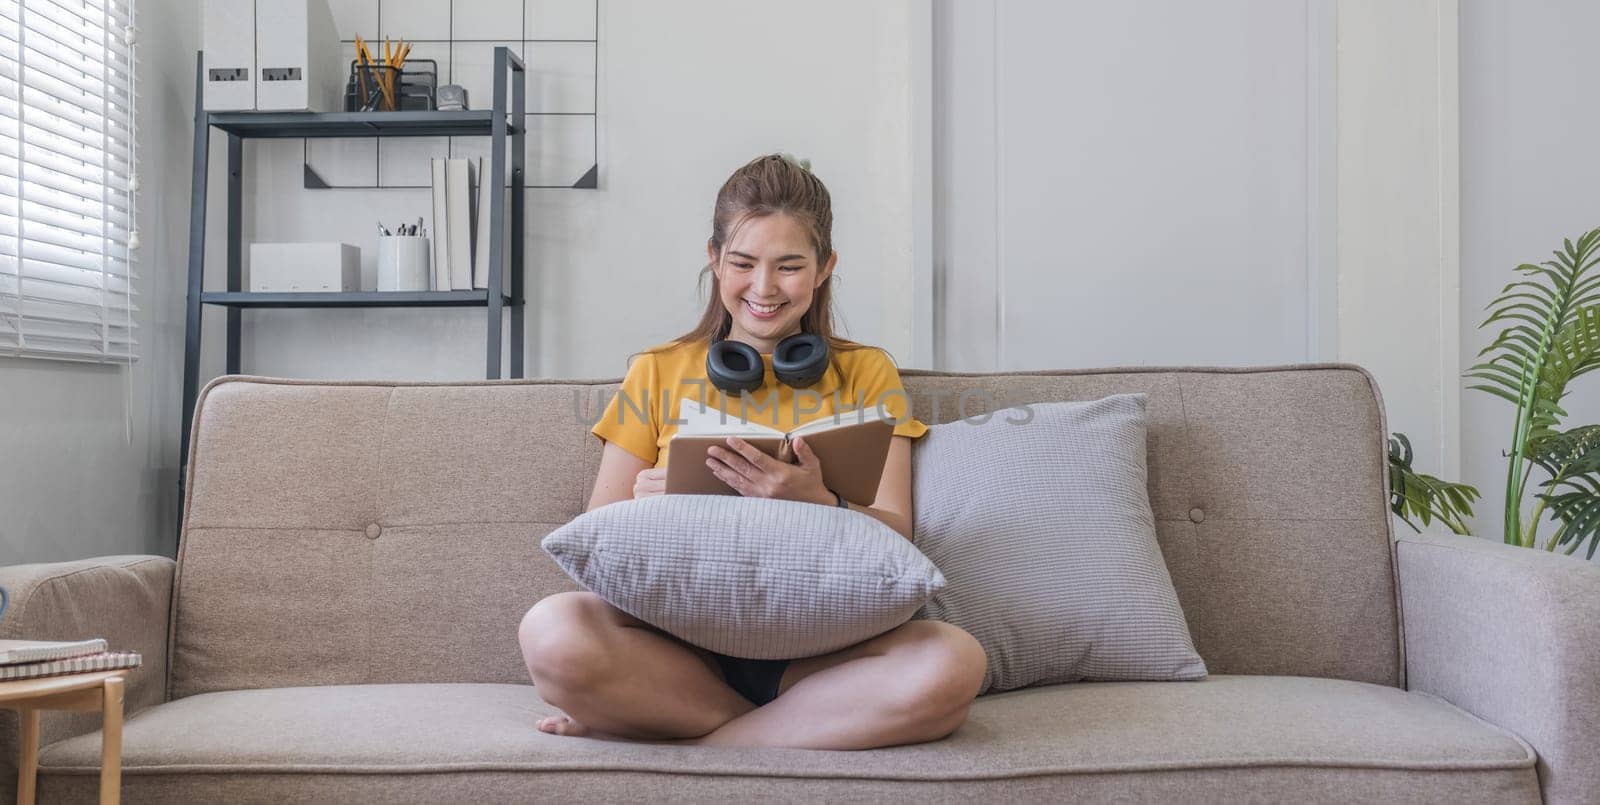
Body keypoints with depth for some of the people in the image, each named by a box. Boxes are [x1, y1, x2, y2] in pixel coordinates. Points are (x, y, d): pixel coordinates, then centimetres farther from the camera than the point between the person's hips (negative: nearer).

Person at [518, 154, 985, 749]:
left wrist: (816, 503, -19)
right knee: (553, 631, -32)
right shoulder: (658, 374, 15)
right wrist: (646, 506, -13)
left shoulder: (866, 375, 15)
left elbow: (896, 534, 3)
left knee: (953, 662, -32)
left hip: (818, 648, 0)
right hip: (683, 639, 0)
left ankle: (682, 736, -17)